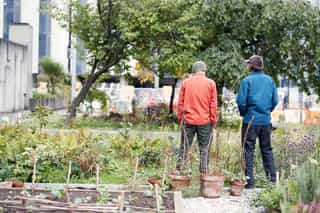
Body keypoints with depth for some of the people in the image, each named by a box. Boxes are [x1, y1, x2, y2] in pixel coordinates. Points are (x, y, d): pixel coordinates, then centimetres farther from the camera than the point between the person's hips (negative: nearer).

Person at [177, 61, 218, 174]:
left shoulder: (186, 82, 2)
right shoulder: (211, 83, -2)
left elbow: (180, 102, 3)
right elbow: (213, 104, -2)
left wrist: (180, 117, 11)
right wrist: (213, 119, 5)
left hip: (188, 120, 1)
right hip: (205, 121, -1)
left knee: (185, 146, 10)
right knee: (204, 148, 6)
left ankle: (180, 168, 8)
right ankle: (204, 170, 6)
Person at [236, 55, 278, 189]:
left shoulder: (247, 81, -9)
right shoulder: (270, 80, 4)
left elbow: (241, 101, -10)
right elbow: (275, 101, 5)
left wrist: (243, 113, 7)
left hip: (251, 120, -4)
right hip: (266, 120, 4)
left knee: (248, 150, 2)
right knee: (267, 149, 15)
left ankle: (249, 181, 2)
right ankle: (272, 179, 18)